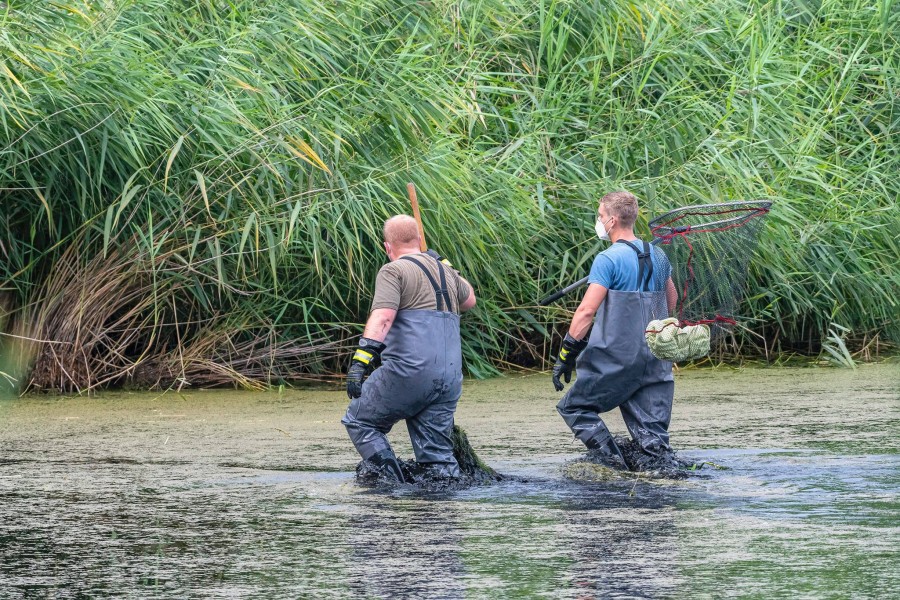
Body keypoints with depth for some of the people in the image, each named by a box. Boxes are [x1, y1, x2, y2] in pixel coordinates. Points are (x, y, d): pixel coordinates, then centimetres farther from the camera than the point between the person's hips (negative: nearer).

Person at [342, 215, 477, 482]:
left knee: (359, 422, 10)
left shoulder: (393, 271, 0)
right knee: (437, 454, 10)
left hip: (409, 371, -6)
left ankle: (392, 479, -7)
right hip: (450, 377, 6)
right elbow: (469, 300, 42)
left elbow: (382, 318, -16)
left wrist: (361, 359, -24)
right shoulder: (445, 272, 21)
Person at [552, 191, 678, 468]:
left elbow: (586, 311, -17)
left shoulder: (608, 259, -13)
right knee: (652, 432, 9)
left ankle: (613, 462, -6)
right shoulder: (657, 256, 11)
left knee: (574, 407, 7)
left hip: (615, 359, -7)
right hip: (655, 359, 7)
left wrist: (565, 355, -15)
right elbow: (671, 300, 25)